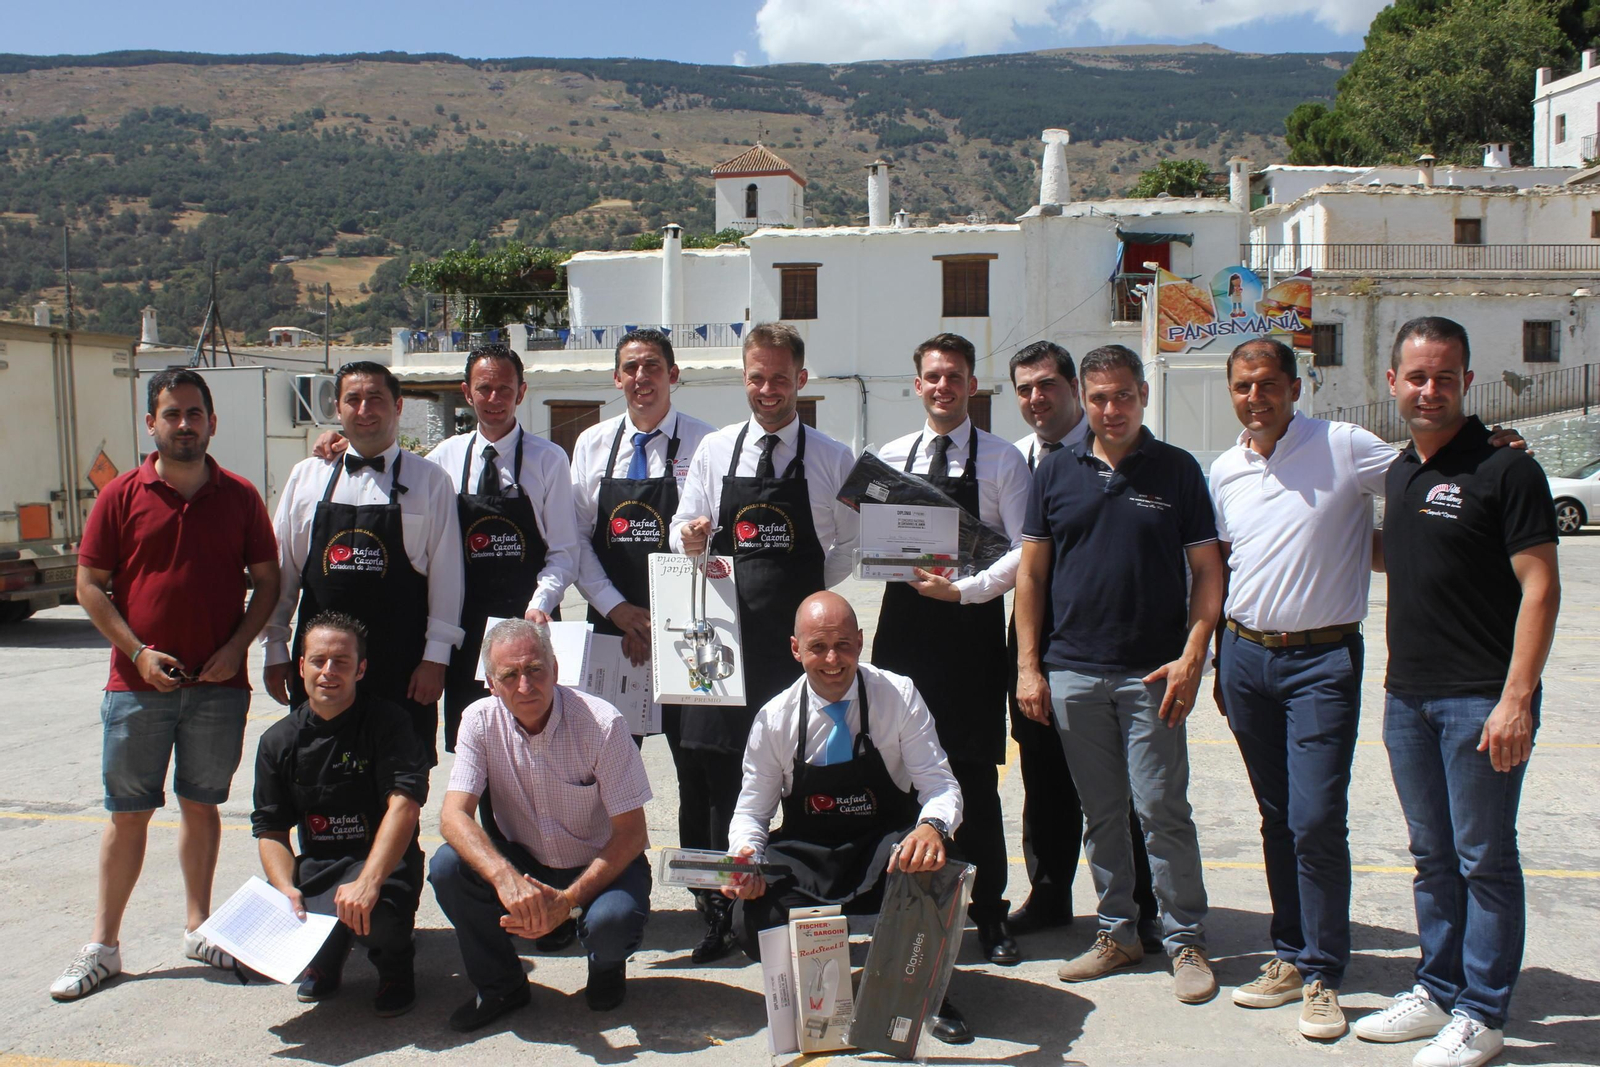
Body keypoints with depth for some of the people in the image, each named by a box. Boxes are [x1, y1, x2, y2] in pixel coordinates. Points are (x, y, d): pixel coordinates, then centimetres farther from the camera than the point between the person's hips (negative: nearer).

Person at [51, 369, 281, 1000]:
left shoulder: (240, 497, 4)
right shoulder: (122, 496, 1)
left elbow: (267, 581, 6)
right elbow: (90, 585, 2)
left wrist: (237, 646, -7)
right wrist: (137, 651, -9)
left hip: (218, 685, 1)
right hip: (139, 684, -1)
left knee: (201, 804, 12)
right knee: (128, 811, 5)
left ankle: (197, 925, 25)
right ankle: (103, 944, 14)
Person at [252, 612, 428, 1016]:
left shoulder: (386, 722, -7)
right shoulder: (279, 740, 6)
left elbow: (404, 804, -20)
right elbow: (270, 831, 5)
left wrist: (367, 882, -34)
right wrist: (286, 890, -16)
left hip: (382, 861, -4)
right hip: (315, 865, 4)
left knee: (368, 913, -36)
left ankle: (394, 963, 4)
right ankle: (326, 958, 15)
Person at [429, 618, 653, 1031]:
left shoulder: (601, 724, -21)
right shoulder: (480, 722, -11)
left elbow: (631, 834, -18)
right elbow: (454, 815, -21)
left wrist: (568, 901, -30)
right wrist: (506, 877, -39)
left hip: (603, 865, -3)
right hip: (524, 863, 3)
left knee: (610, 920, -34)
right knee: (447, 865, -23)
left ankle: (607, 966, 6)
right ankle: (500, 984, 1)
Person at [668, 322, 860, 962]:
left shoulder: (834, 459, 5)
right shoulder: (714, 450, 10)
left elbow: (849, 547, 8)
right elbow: (684, 531, 12)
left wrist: (812, 594, -5)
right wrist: (691, 543, -10)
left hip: (798, 635, -1)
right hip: (724, 629, 2)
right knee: (709, 765, -1)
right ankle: (717, 914, 11)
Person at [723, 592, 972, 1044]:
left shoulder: (899, 696, -10)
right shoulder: (775, 719, -5)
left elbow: (941, 786, -15)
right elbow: (752, 810, 2)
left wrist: (931, 827, -39)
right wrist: (746, 855, -22)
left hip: (884, 854, -1)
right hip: (804, 860, 1)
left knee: (927, 855, -36)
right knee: (752, 922, -28)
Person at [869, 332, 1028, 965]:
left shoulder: (1001, 461, 1)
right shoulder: (890, 458, 11)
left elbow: (1024, 553, -5)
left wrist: (963, 589, -15)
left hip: (972, 626, -3)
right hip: (904, 621, 3)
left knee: (974, 776, 1)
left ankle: (988, 913, 15)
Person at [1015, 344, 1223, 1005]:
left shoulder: (1177, 471, 3)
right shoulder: (1055, 472, 8)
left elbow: (1207, 572, 2)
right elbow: (1031, 573, 9)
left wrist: (1191, 658, -9)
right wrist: (1028, 666, 3)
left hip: (1152, 672, -2)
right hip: (1073, 672, 3)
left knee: (1162, 810, -2)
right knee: (1100, 813, 11)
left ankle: (1186, 941, 12)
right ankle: (1117, 932, 24)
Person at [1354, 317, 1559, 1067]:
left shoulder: (1506, 471, -10)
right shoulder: (1398, 474, 12)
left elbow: (1540, 588, -14)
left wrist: (1516, 700, -19)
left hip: (1481, 698, -7)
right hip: (1407, 696, 7)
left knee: (1485, 859, 3)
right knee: (1433, 857, 15)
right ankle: (1439, 991, 27)